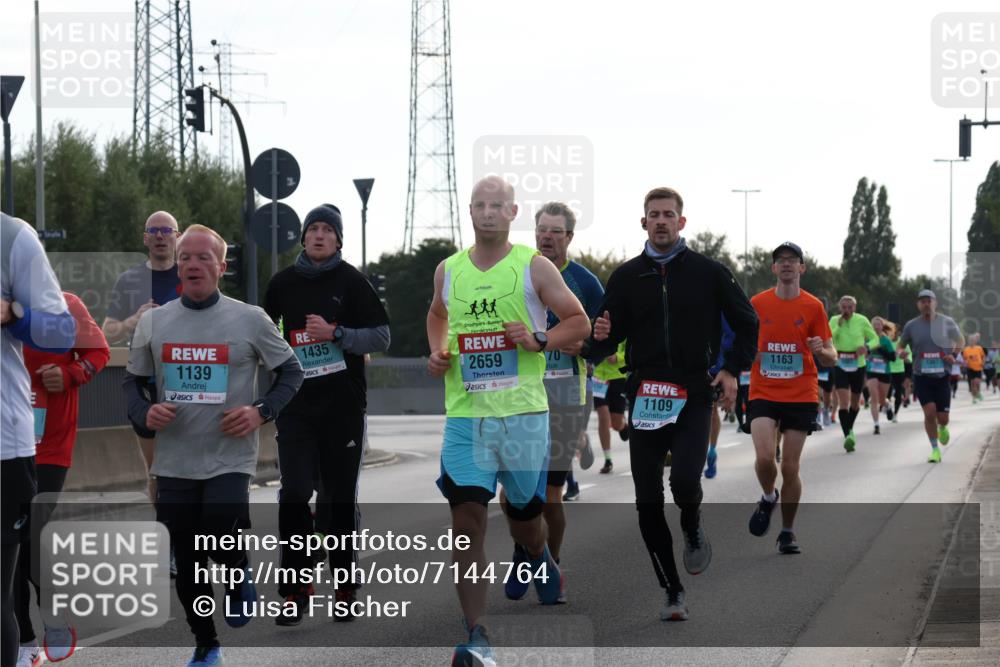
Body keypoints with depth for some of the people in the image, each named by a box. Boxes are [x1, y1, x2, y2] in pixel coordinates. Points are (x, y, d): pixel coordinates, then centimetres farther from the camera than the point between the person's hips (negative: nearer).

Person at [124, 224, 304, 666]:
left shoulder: (250, 320, -2)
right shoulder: (153, 322, 5)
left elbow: (291, 371, 6)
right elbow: (132, 380, 15)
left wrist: (261, 411, -10)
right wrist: (144, 412, -7)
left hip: (229, 460, -3)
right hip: (173, 461, 3)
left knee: (223, 545, -19)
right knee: (185, 564, 7)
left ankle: (240, 577, 18)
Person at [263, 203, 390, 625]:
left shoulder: (352, 282, -2)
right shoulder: (284, 282, 8)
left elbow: (381, 338, -5)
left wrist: (335, 333, -17)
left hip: (344, 406, -2)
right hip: (297, 405, 2)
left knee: (341, 498, 5)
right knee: (294, 494, -9)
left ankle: (345, 586, 18)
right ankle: (296, 589, -4)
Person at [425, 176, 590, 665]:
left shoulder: (533, 267, -1)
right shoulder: (447, 271, 9)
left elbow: (579, 322, 4)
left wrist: (539, 340, -14)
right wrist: (437, 352, 10)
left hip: (523, 412, -2)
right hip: (464, 416, 2)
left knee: (523, 512, 13)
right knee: (466, 521, -10)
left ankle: (536, 557, 51)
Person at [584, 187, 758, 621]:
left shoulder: (709, 272, 3)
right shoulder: (626, 277, 8)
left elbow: (747, 324, 12)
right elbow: (604, 346, 9)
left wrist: (732, 369, 0)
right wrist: (598, 339, -15)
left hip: (693, 398, -3)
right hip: (644, 400, 3)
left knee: (684, 480, -23)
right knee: (648, 504, 0)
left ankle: (693, 532, 13)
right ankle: (672, 593, 12)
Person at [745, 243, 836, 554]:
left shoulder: (813, 307, 1)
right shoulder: (757, 303, 4)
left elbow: (831, 359, 3)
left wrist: (821, 350, -20)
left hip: (801, 396, 0)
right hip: (763, 394, 0)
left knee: (790, 467, 0)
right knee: (765, 457, -18)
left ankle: (787, 532, 15)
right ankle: (768, 498, 14)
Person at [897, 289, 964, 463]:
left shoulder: (947, 322, 0)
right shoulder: (911, 326, 1)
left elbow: (960, 340, 14)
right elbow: (900, 344, 14)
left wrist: (954, 355, -3)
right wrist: (900, 352, -9)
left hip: (943, 376, 0)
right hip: (922, 377, 0)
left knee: (943, 417, 1)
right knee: (929, 412, -13)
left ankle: (942, 428, 40)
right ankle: (935, 450, 2)